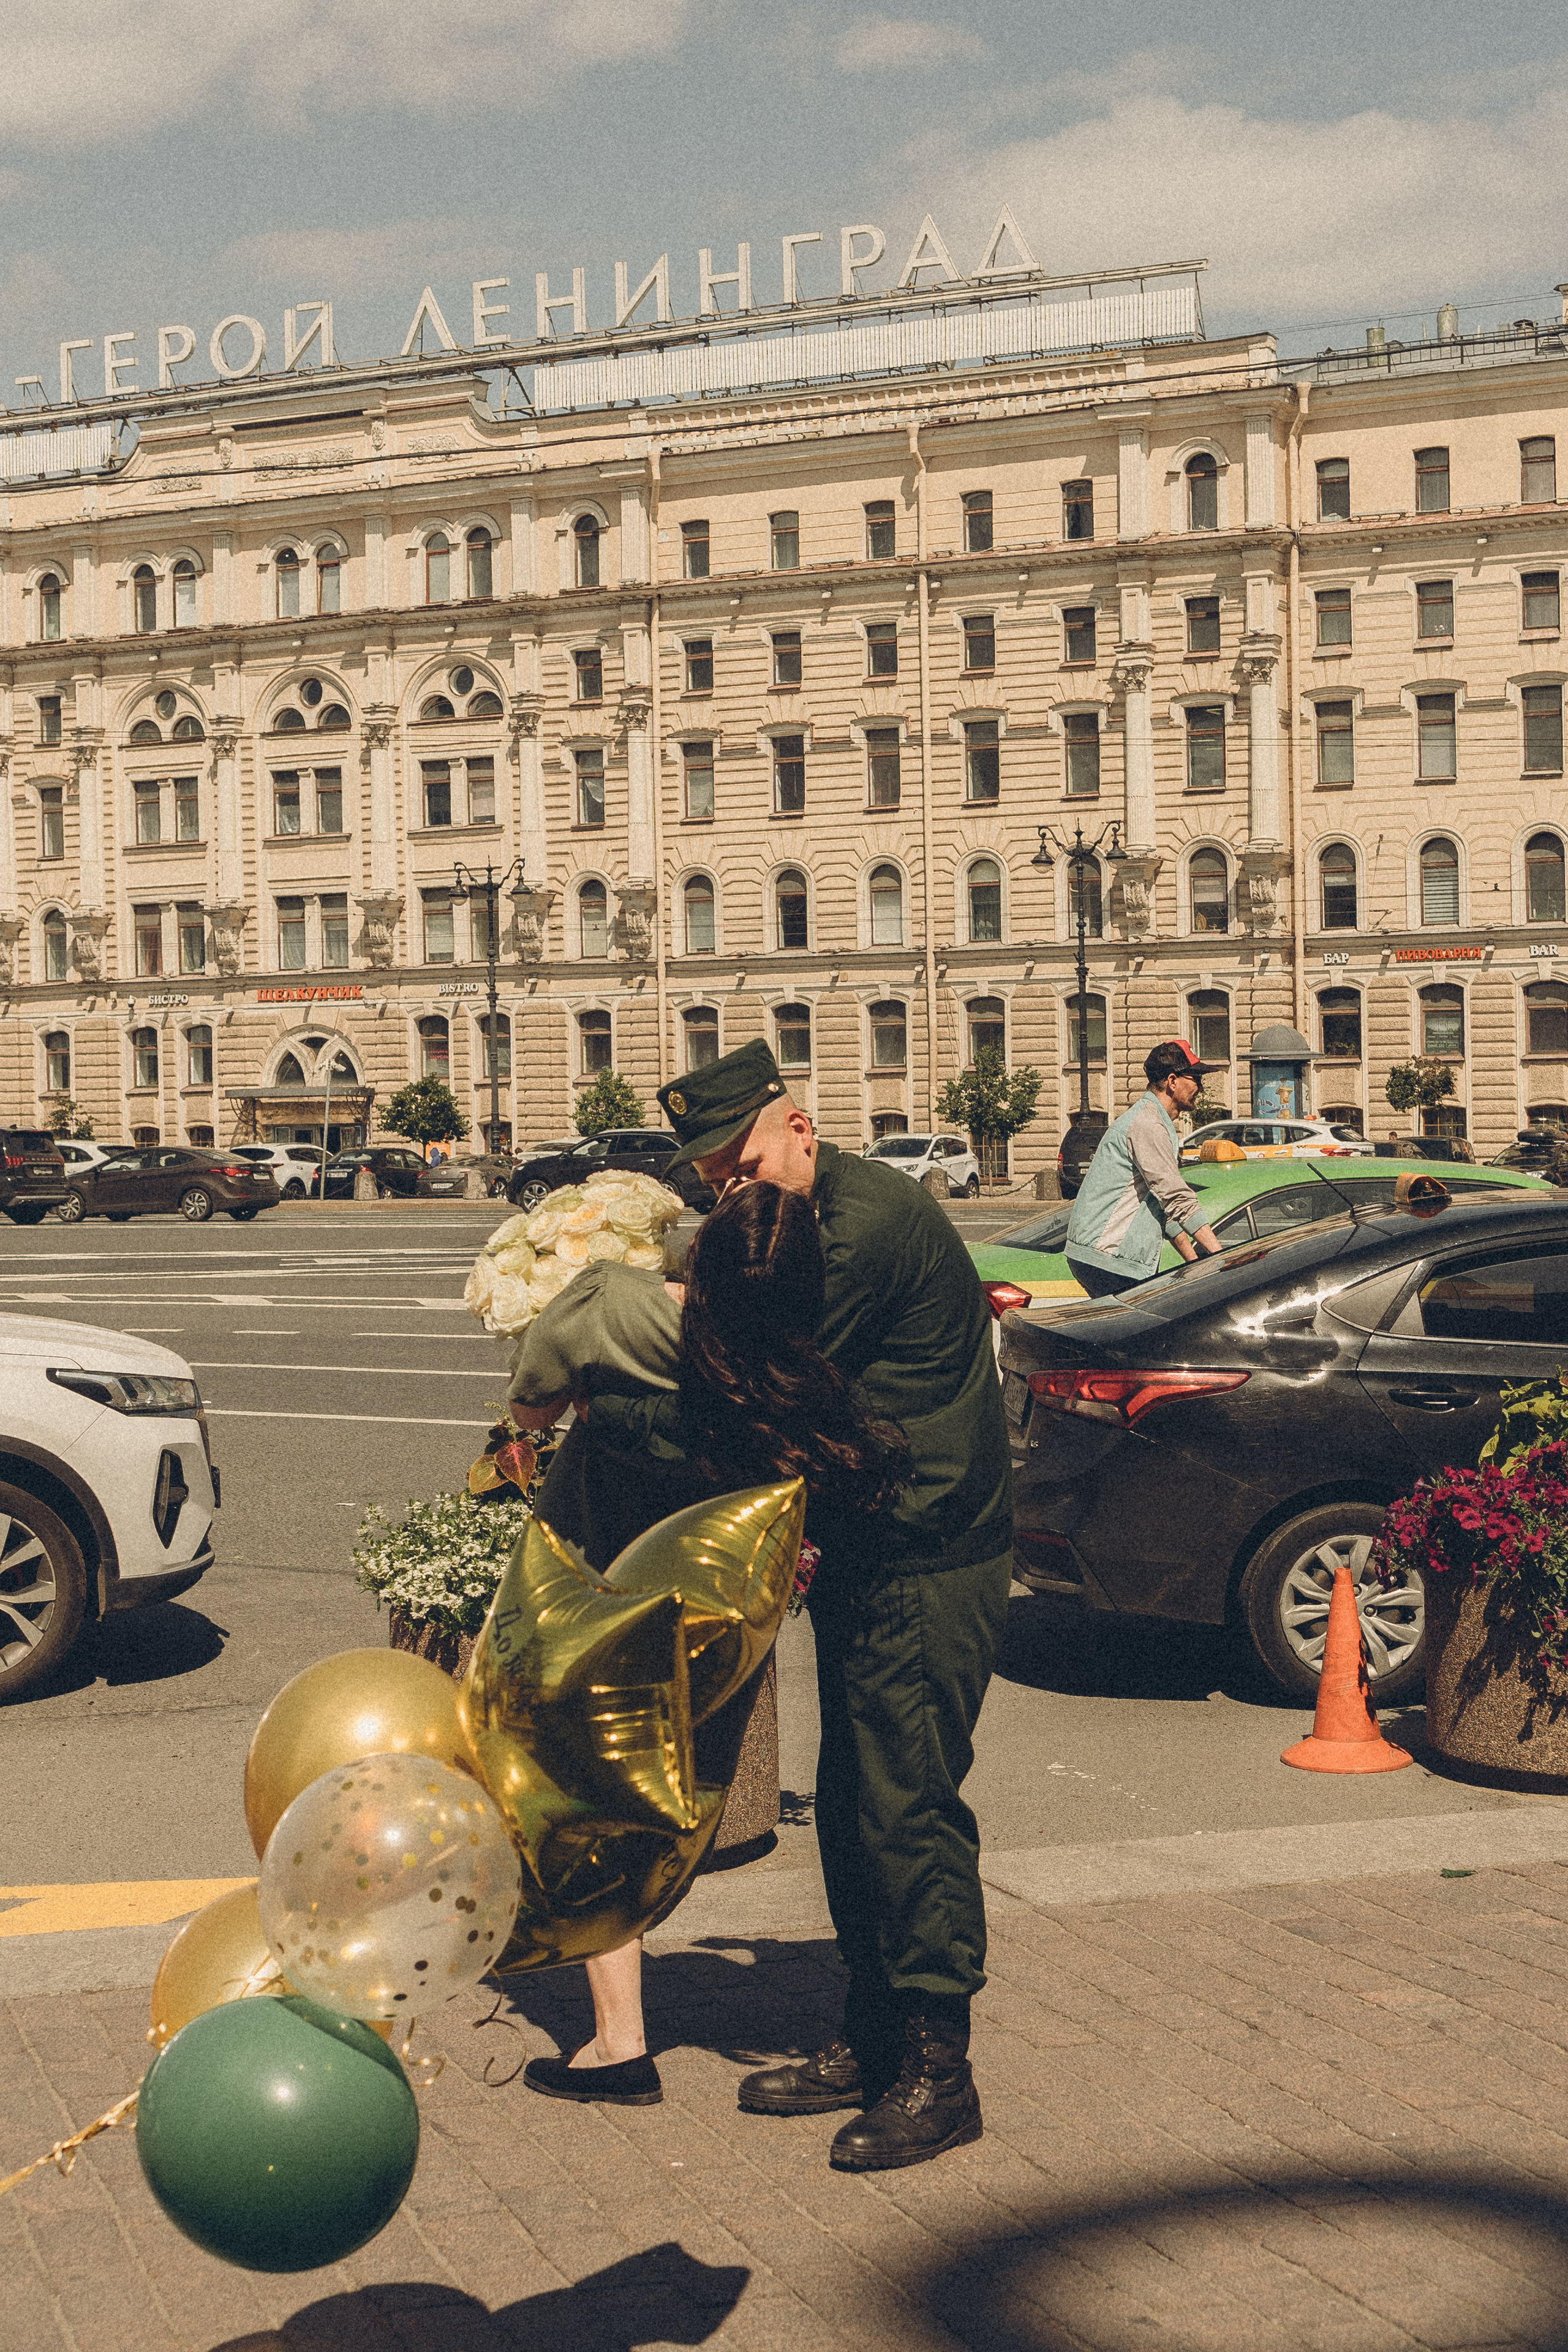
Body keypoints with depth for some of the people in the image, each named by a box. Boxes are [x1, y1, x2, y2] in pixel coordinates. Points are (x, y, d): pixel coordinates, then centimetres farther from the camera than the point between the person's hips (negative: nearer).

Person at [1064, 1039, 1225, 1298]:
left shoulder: (1156, 1123, 22)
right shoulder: (1148, 1126, -13)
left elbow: (1168, 1203, 25)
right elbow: (1178, 1199, -19)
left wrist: (1197, 1260, 18)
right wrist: (1220, 1256, -20)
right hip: (1107, 1257, -10)